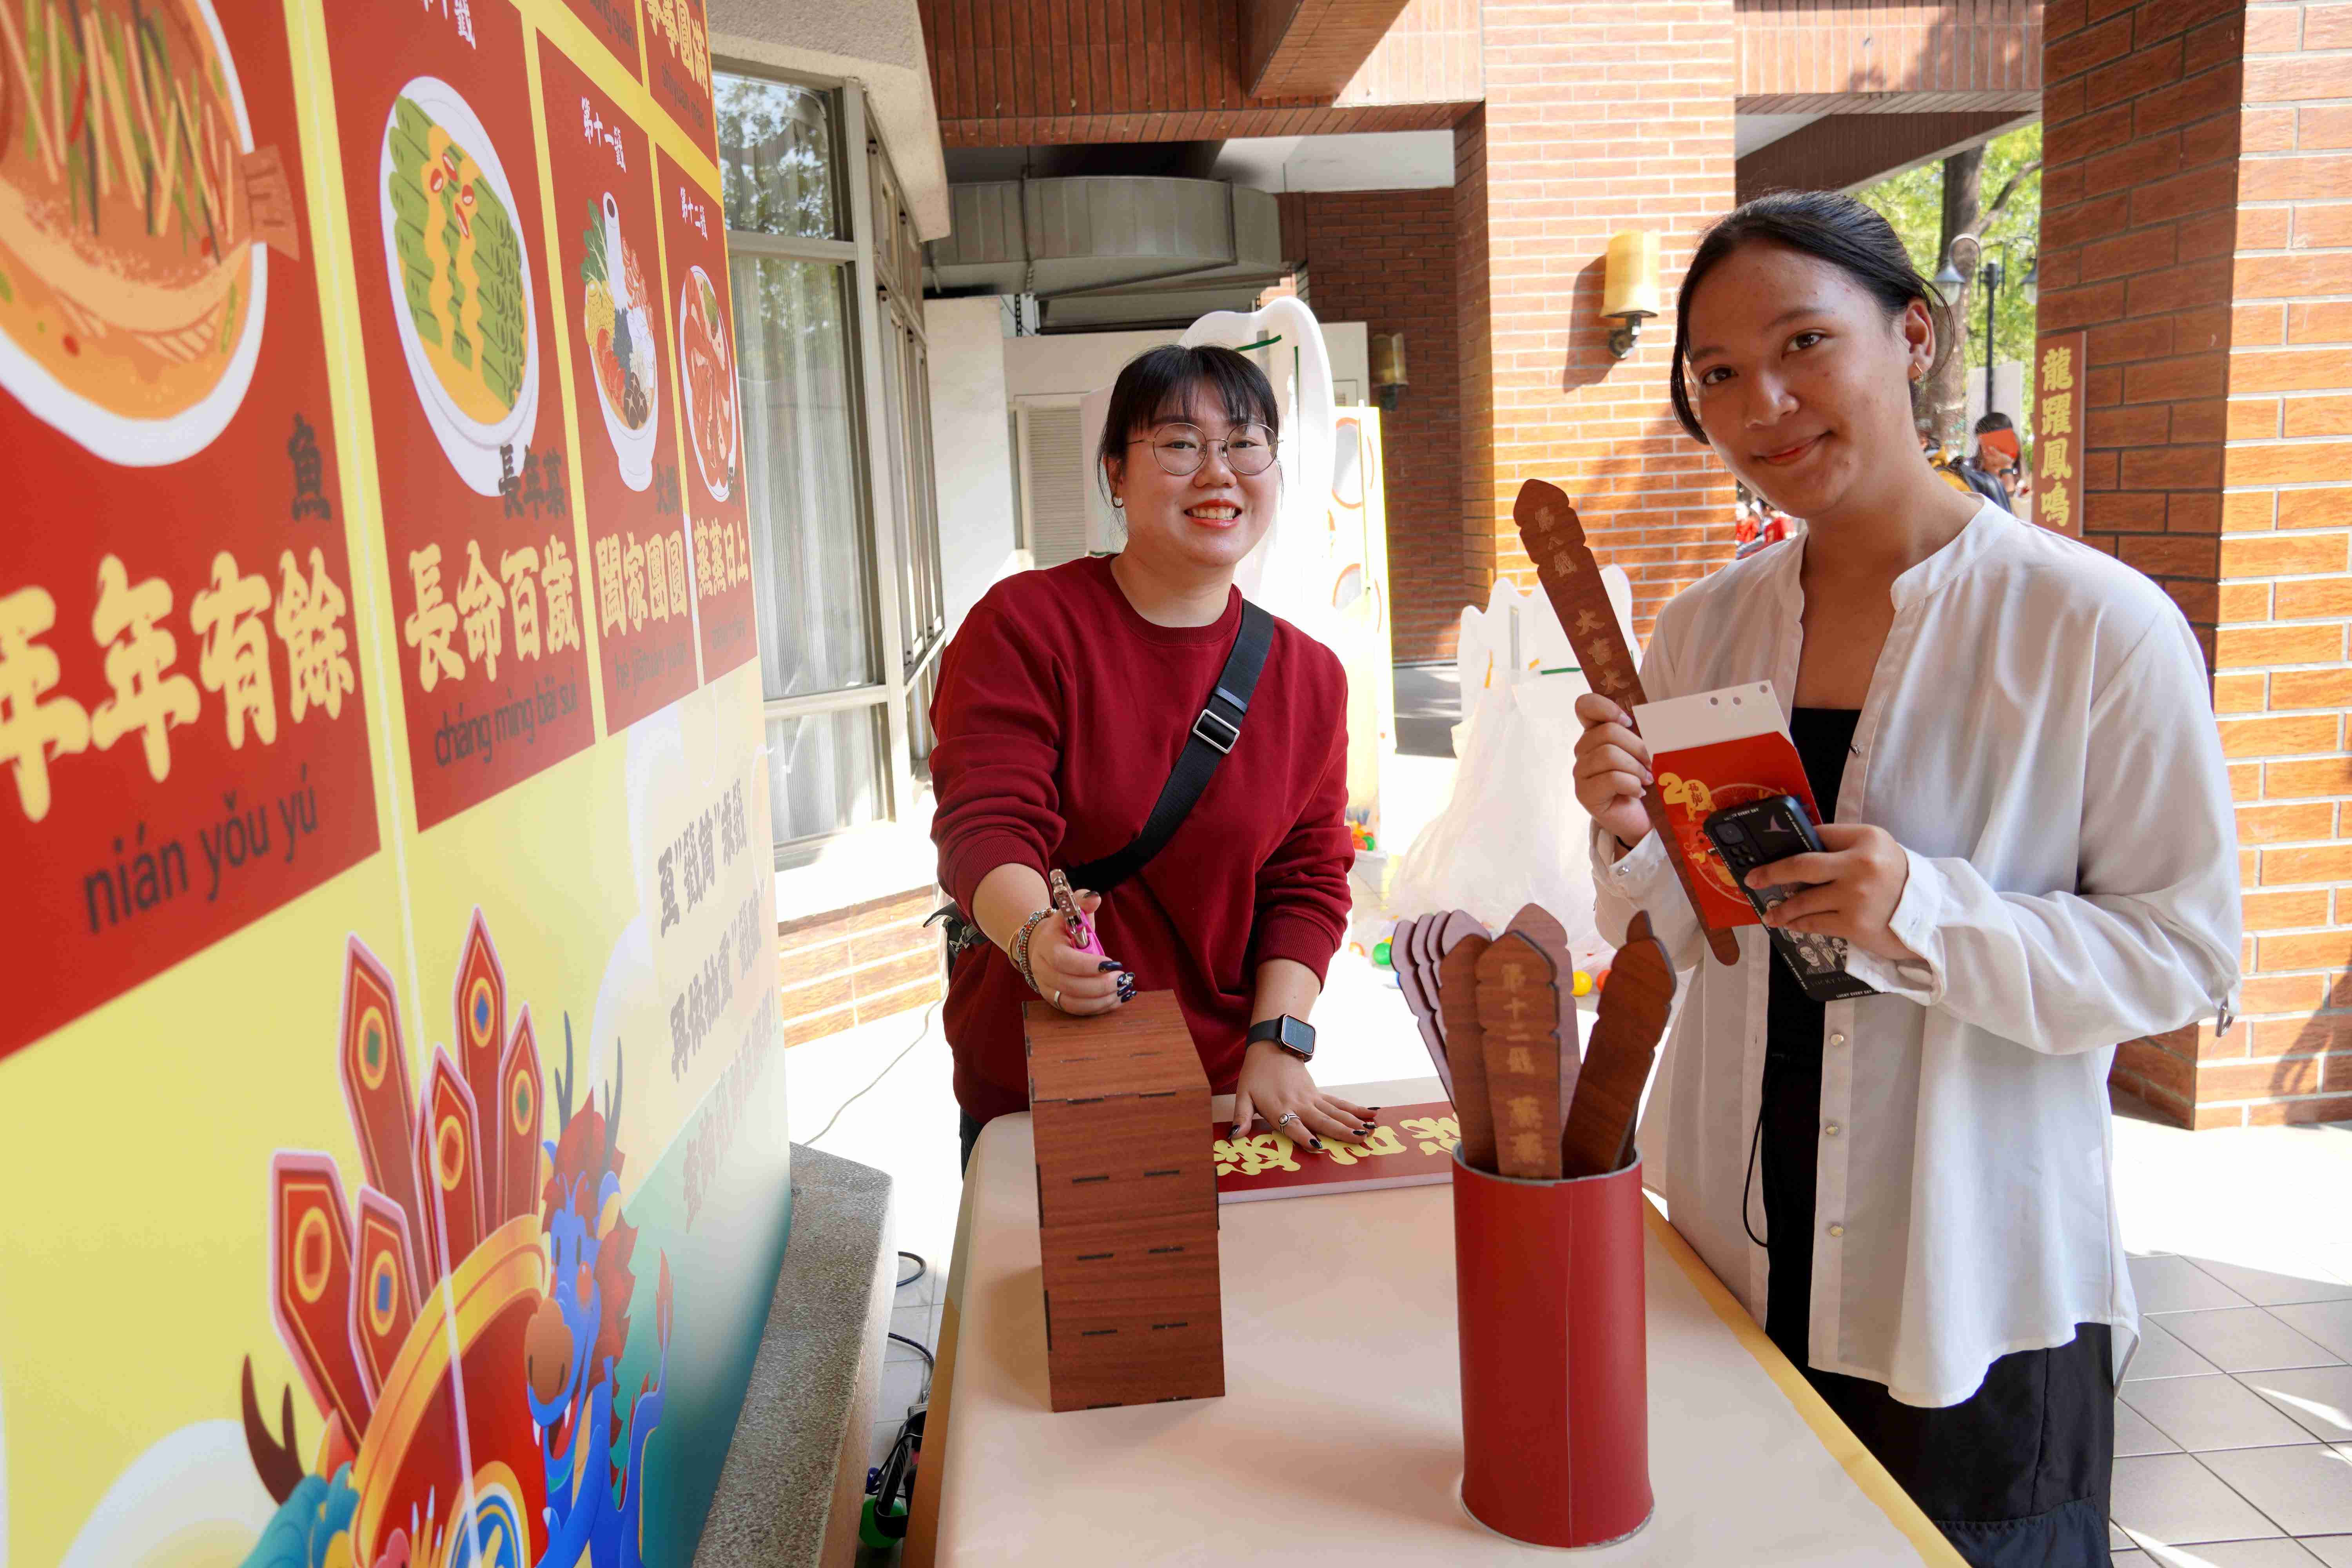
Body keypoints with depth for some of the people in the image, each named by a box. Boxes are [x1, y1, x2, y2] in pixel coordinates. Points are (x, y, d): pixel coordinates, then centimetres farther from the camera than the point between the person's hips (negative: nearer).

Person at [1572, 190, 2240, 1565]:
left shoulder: (2101, 626, -14)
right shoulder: (1702, 631, 1)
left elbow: (2189, 957, -12)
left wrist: (1925, 914, -26)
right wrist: (1634, 840, -14)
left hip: (1978, 1294, -4)